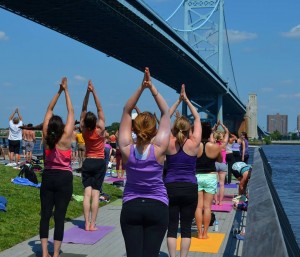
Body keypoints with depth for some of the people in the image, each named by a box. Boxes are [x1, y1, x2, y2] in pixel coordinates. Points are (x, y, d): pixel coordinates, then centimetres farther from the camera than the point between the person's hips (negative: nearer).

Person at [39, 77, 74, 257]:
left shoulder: (46, 137, -5)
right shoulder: (66, 138, -13)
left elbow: (49, 110, 3)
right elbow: (71, 112, -8)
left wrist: (59, 91, 5)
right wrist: (66, 90, -2)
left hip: (48, 177, 3)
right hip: (64, 178, -3)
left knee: (45, 214, 4)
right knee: (60, 215, -2)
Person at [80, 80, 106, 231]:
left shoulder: (83, 130, -6)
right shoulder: (100, 130, -13)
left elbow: (84, 109, -5)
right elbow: (100, 109, -14)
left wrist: (88, 92, -11)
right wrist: (94, 92, -16)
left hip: (87, 162, 2)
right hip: (99, 163, -2)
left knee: (87, 193, -2)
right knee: (95, 193, -4)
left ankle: (87, 223, -6)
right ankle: (92, 224, -6)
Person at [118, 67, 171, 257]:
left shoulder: (127, 149, -8)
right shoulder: (159, 149, -11)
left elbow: (126, 111, -4)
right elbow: (166, 114, -5)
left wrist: (141, 88, -11)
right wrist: (152, 88, -10)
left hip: (131, 207, 1)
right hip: (157, 207, -1)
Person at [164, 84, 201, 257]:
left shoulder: (169, 143, -5)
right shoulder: (194, 143, -6)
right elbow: (197, 119, 5)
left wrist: (178, 101, 8)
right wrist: (187, 101, 8)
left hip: (171, 188, 0)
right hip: (190, 189, 0)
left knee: (172, 227, 5)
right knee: (186, 227, 7)